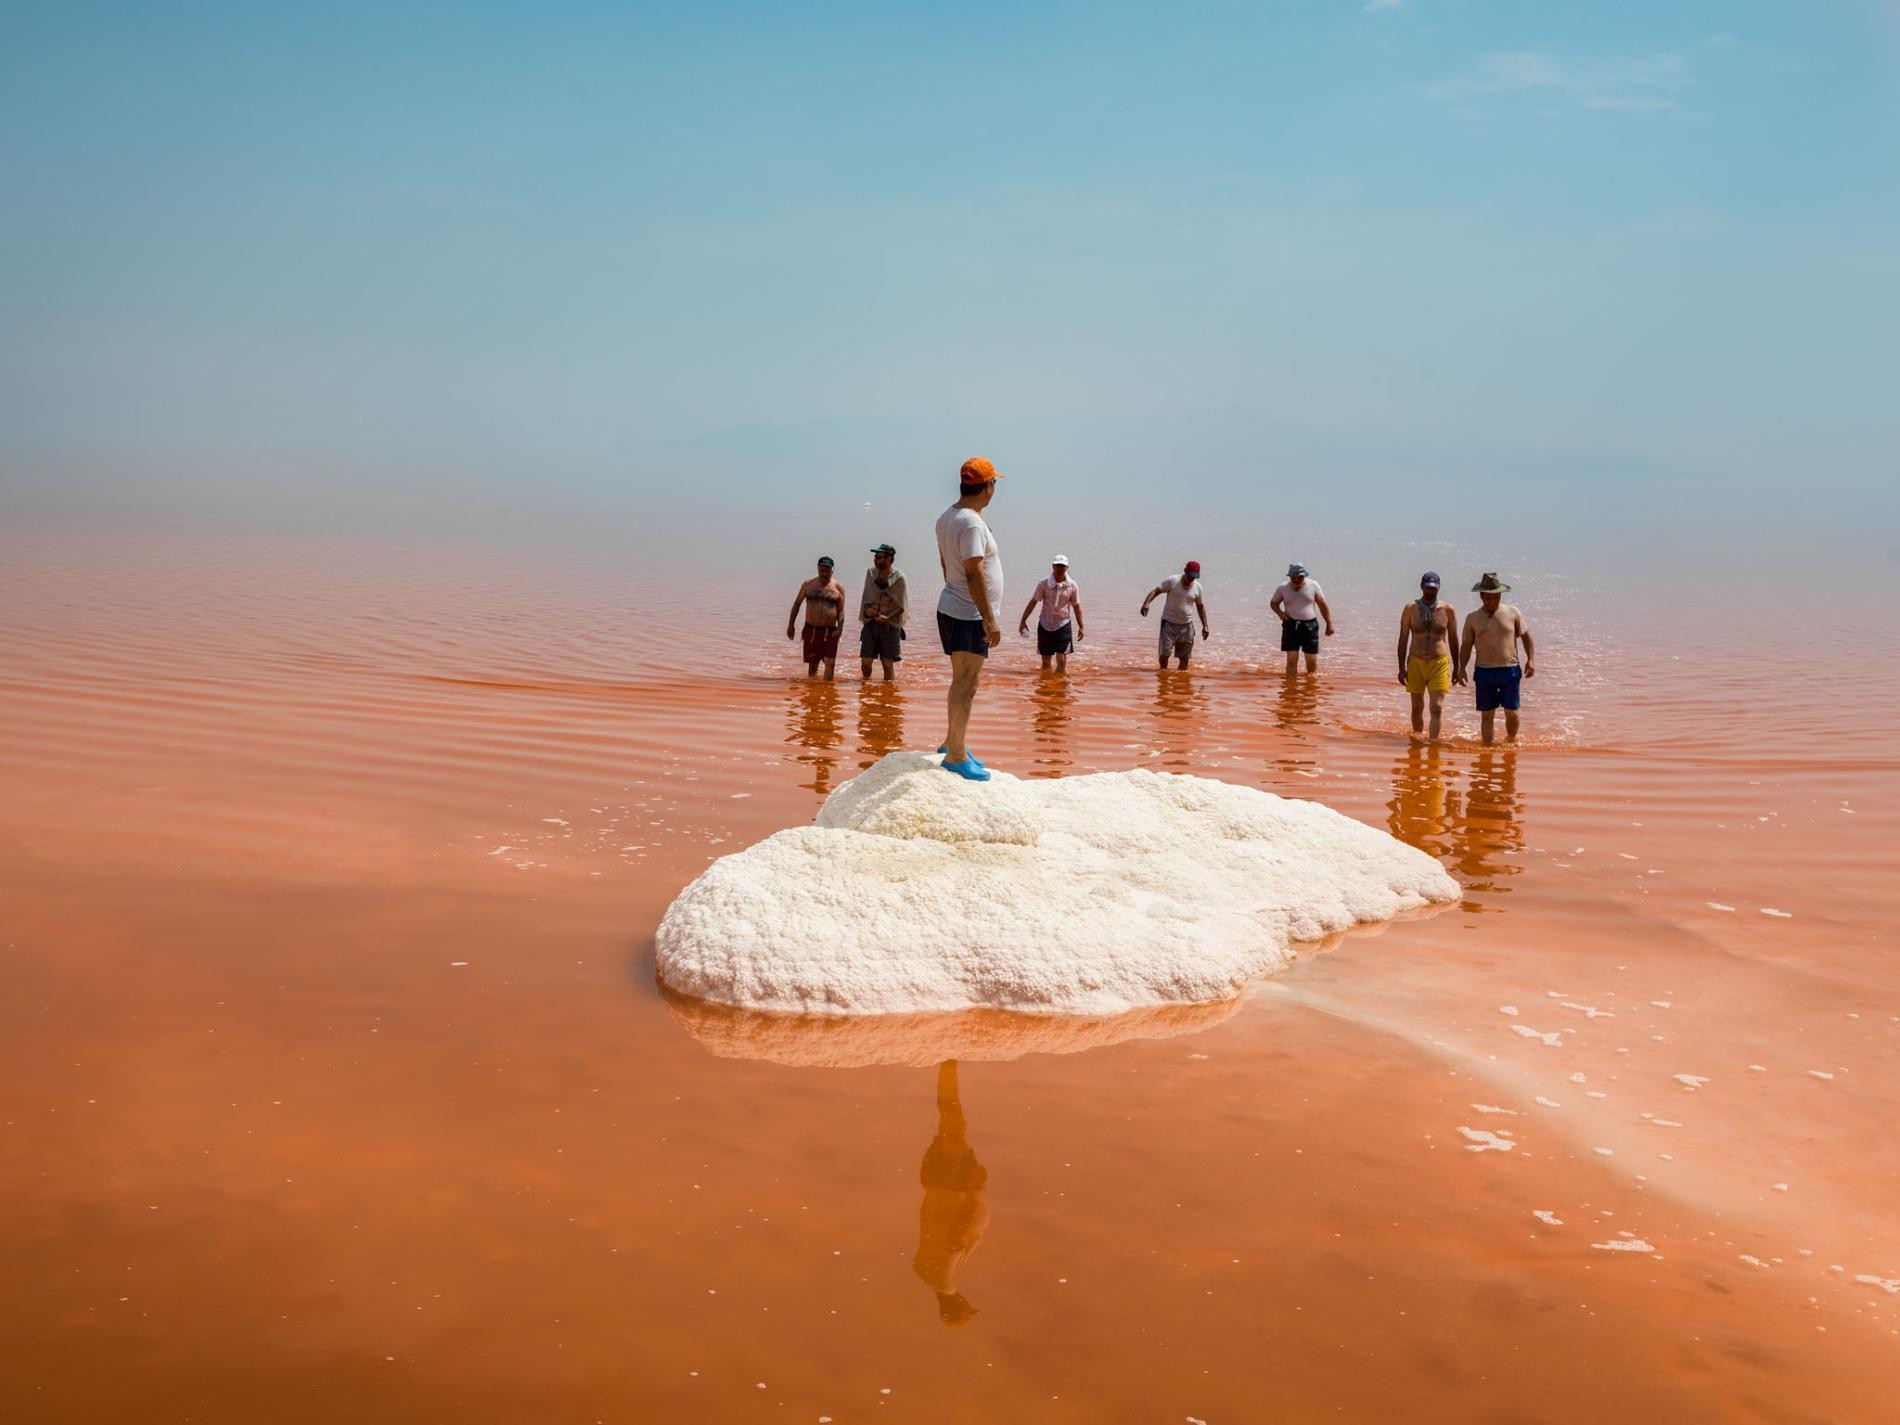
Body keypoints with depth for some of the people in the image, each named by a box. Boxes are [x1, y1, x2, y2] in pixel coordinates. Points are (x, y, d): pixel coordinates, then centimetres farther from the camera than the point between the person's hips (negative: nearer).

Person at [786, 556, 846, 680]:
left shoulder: (838, 587, 2)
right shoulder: (808, 584, 6)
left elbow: (841, 611, 2)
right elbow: (797, 603, 12)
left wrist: (839, 629, -12)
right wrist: (791, 624, 7)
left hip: (830, 632, -1)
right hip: (811, 630, 1)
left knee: (830, 664, -9)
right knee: (812, 665, 9)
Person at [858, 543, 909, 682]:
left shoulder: (899, 578, -7)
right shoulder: (871, 573, 4)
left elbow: (903, 607, -6)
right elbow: (865, 598, 11)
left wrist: (887, 618, -17)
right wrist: (867, 609, -9)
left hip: (890, 625, -3)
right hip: (871, 623, 3)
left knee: (888, 663, -1)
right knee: (865, 661, 0)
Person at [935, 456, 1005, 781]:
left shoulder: (946, 518, 10)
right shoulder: (971, 523, -21)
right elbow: (974, 574, -24)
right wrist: (990, 619, -23)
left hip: (952, 608, 10)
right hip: (969, 616, -10)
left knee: (963, 682, 19)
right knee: (965, 685, -6)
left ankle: (953, 742, 28)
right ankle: (955, 755, -2)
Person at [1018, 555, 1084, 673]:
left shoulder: (1072, 585, -4)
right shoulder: (1044, 584, -8)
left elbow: (1076, 606, 4)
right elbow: (1033, 602, -3)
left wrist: (1081, 627, 6)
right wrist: (1023, 621, -5)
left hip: (1063, 625, 0)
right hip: (1045, 625, 0)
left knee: (1061, 660, -6)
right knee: (1045, 662, 6)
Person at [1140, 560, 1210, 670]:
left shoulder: (1198, 588, 1)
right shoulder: (1172, 581, -10)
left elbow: (1200, 606, 15)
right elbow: (1155, 591, -11)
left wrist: (1205, 626, 13)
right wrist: (1146, 603, -30)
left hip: (1186, 625, 3)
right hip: (1169, 623, -3)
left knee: (1185, 657, 3)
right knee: (1164, 653, -9)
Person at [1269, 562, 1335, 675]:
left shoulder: (1313, 586, -1)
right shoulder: (1283, 588, 0)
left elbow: (1323, 604, 5)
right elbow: (1274, 603, 13)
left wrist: (1329, 624, 3)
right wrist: (1280, 613, -9)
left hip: (1310, 625, 0)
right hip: (1291, 625, 0)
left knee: (1312, 660, 4)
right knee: (1291, 659, -6)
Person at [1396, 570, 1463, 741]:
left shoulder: (1448, 610, 0)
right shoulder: (1411, 609, 0)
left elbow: (1453, 639, 9)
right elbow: (1403, 639, 3)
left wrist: (1457, 668, 11)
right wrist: (1401, 667, -1)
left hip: (1439, 662, -1)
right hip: (1416, 662, 1)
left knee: (1437, 707, -10)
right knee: (1417, 707, 11)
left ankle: (1433, 742, -10)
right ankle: (1418, 737, 28)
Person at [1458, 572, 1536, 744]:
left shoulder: (1512, 612, 2)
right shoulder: (1473, 619, 4)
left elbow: (1526, 636, 10)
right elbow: (1466, 645, 9)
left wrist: (1531, 660, 0)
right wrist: (1461, 668, -3)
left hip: (1510, 671, 0)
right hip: (1484, 672, 0)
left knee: (1512, 713, 1)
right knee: (1487, 715, 3)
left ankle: (1511, 740, 26)